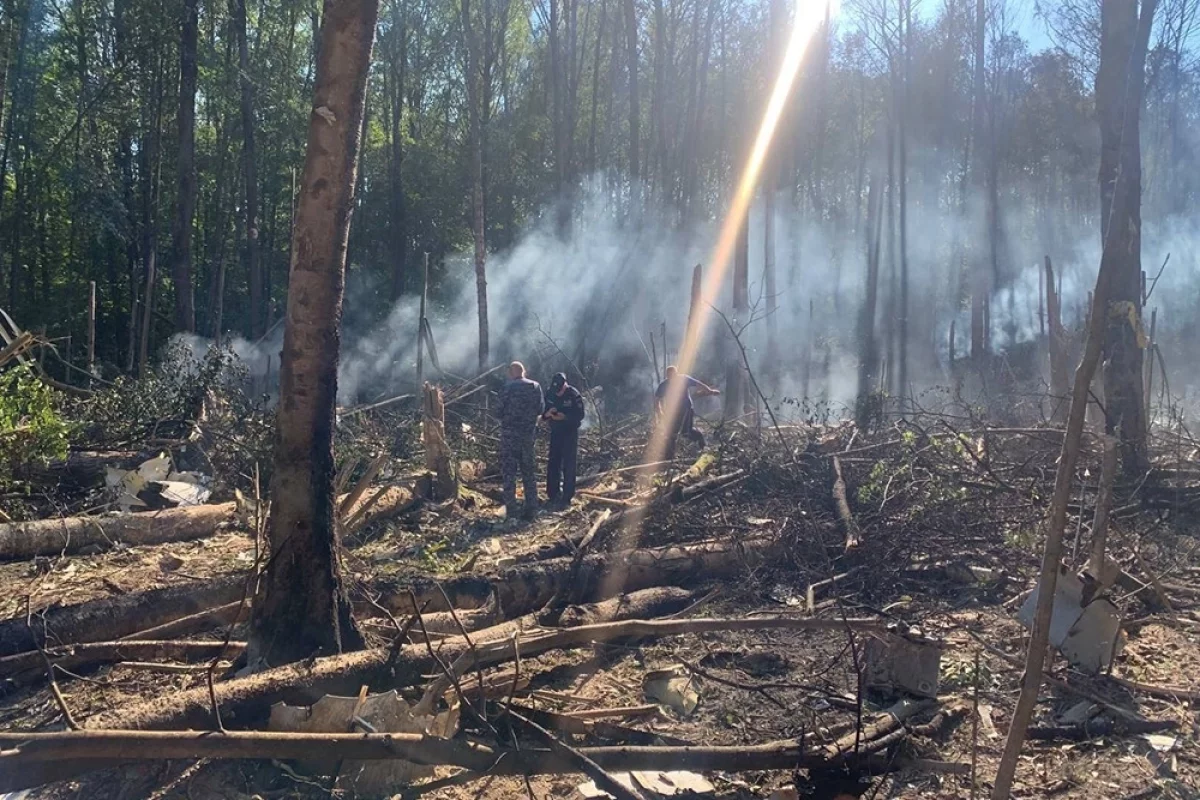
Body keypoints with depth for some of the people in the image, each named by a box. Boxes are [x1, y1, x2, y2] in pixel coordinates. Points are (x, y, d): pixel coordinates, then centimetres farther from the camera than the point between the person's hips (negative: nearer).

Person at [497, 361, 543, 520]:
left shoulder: (508, 387, -11)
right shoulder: (535, 386, 3)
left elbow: (500, 412, -11)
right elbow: (539, 410, 7)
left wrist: (500, 413, 11)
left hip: (510, 433, -4)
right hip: (529, 432, 4)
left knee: (509, 472, 2)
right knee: (528, 471, 14)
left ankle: (512, 511, 0)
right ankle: (531, 509, 15)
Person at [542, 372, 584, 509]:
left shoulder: (574, 395, -15)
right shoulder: (550, 394, -1)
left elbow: (580, 415, -14)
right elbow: (542, 414, 6)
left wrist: (564, 417, -26)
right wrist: (547, 413, -17)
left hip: (570, 434, -5)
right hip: (555, 433, 5)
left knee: (568, 466, -3)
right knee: (552, 464, 7)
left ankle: (566, 498, 1)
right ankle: (553, 495, 16)